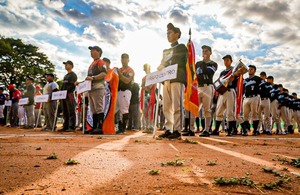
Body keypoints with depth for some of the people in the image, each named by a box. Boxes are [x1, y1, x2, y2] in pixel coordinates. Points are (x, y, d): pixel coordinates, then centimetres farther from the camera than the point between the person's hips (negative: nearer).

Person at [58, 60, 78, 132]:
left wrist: (66, 91, -18)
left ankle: (72, 127, -9)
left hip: (69, 94, -9)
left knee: (71, 111, -9)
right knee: (65, 112, 9)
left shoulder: (73, 75, -1)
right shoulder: (65, 76, 26)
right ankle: (65, 127, 14)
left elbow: (72, 85, -11)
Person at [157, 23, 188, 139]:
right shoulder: (166, 51, 28)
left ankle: (177, 130, -7)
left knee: (177, 106, -9)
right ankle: (168, 129, 6)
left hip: (177, 79, -6)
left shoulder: (181, 47, 9)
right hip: (166, 80, 6)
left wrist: (164, 67, -5)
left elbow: (180, 64, -4)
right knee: (167, 106, 2)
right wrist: (160, 70, 1)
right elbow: (161, 66, 23)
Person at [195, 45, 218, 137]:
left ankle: (206, 130, -3)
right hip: (197, 88, 5)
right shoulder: (198, 63, 22)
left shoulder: (213, 64, 7)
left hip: (208, 87, -5)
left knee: (207, 109, -7)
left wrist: (204, 62, -2)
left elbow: (207, 72, -11)